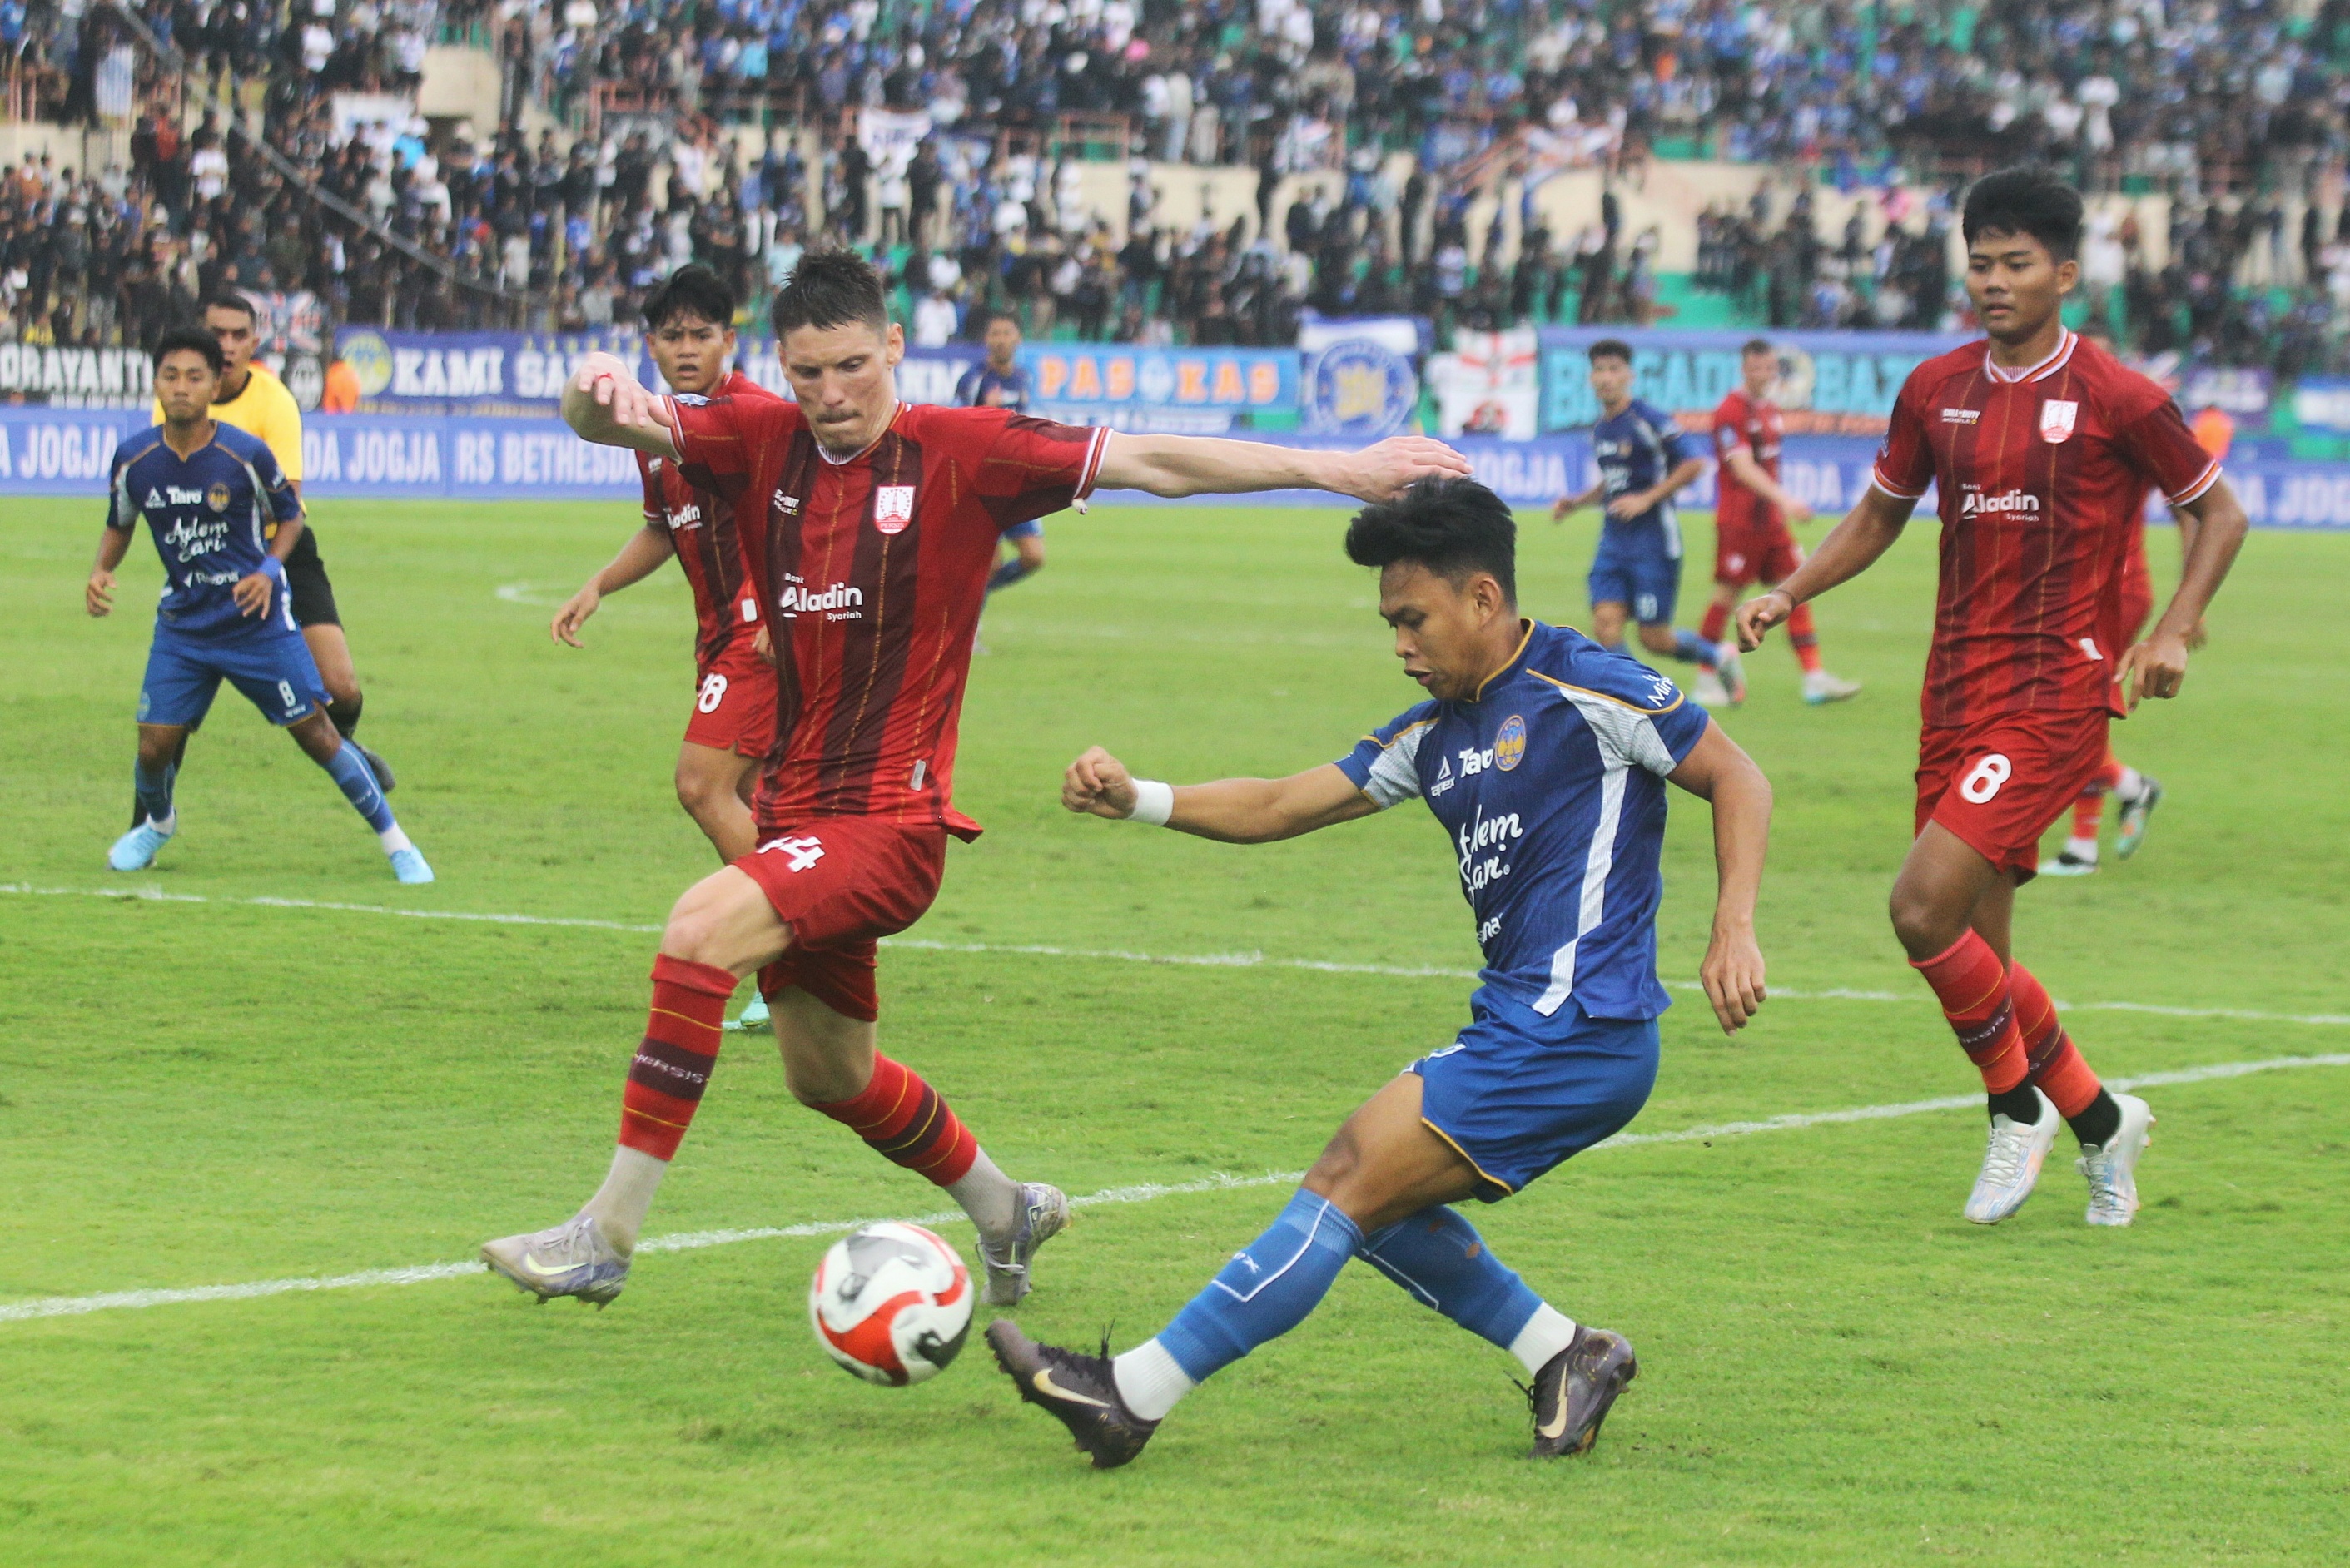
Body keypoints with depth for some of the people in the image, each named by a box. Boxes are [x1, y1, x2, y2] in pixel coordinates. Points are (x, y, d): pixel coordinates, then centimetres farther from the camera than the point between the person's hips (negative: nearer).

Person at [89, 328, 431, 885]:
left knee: (315, 731, -5)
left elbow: (290, 517, 3)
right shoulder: (133, 459, -7)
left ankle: (394, 840, 8)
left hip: (257, 617, -2)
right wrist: (101, 572, -7)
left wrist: (268, 572, -13)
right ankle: (157, 824, 32)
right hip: (183, 623, 2)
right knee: (155, 744, -4)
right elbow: (120, 526, 12)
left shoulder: (247, 454, -14)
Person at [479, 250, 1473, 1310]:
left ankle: (608, 1233, -25)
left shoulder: (962, 452, -8)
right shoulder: (762, 442, 2)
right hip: (794, 813, 6)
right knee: (826, 1077, 20)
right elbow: (619, 423, -9)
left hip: (891, 817, -6)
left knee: (702, 926, -28)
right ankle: (1005, 1210, 46)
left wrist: (1338, 469, -14)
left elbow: (1151, 464, -9)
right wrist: (595, 389, -34)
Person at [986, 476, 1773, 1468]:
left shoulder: (1587, 689, -7)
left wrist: (1734, 931, -14)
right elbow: (1282, 807, 17)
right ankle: (1566, 1357, 14)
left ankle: (1133, 1395, -11)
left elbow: (1737, 780, -3)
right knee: (1366, 1198, 11)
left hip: (1574, 1039, -9)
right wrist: (1136, 800, 4)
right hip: (1517, 1036, 9)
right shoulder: (1434, 735, 16)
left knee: (1347, 1190, -11)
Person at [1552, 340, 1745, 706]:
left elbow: (1693, 465, -15)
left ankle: (1718, 657, 23)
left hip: (1654, 538, -7)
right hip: (1614, 538, 7)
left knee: (1654, 638, -3)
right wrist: (1576, 503, 12)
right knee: (1606, 621, -10)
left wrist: (1646, 498, -19)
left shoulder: (1649, 421, -12)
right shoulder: (1600, 429, 12)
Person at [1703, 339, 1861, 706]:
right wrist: (1783, 500, -34)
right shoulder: (1731, 411, -14)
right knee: (1727, 593, -1)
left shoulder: (1770, 410, 13)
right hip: (1737, 520, -8)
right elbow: (1743, 468, -24)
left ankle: (1814, 678, -1)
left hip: (1771, 519, 8)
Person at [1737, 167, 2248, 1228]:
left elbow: (2220, 513, 3)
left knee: (1926, 908, -19)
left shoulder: (2115, 399, -6)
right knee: (1975, 956, 6)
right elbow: (1879, 515, 22)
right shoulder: (1936, 391, 9)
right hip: (1957, 692, 6)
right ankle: (2099, 1122, 28)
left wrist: (2172, 633, -9)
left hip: (2058, 692, -6)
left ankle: (2018, 1104, 2)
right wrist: (1788, 594, 8)